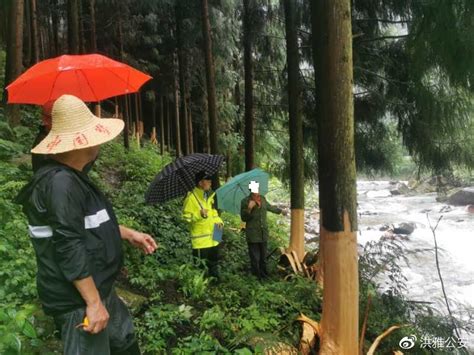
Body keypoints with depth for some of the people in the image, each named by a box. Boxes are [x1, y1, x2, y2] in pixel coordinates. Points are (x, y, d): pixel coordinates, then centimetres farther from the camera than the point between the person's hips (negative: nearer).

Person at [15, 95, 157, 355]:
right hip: (78, 300, -10)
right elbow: (69, 248, -28)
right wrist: (93, 302, -25)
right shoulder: (61, 183, -26)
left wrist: (129, 234, 20)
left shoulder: (74, 178, 8)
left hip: (99, 291, 10)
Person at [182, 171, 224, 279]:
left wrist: (219, 221, 7)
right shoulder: (191, 197, -11)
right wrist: (199, 214, -26)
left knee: (214, 262, 18)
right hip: (200, 239, -7)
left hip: (213, 237, 8)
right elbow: (186, 216, -12)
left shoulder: (210, 196, 12)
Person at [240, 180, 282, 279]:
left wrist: (280, 211, 39)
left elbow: (269, 207, 25)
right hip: (252, 234, -5)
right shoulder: (245, 201, -11)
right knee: (255, 258, -1)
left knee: (263, 257, 18)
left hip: (264, 233, 5)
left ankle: (263, 274, 33)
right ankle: (256, 276, 13)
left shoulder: (262, 198, 4)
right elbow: (244, 218, -9)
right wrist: (249, 208, -26)